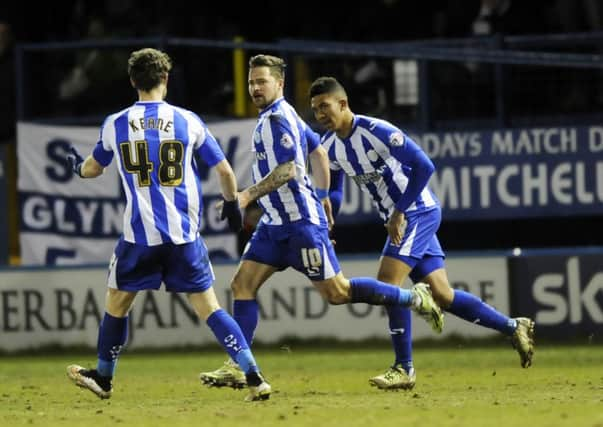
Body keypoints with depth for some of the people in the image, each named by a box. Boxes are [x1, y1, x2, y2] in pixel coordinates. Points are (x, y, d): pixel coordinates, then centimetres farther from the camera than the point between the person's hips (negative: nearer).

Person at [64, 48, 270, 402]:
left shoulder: (116, 125, 1)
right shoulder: (188, 121, 0)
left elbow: (92, 169, 19)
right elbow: (225, 171, 4)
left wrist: (78, 166, 43)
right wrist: (232, 204, 24)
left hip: (140, 234, -1)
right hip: (185, 234, 1)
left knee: (117, 303, 18)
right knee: (208, 306, 2)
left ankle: (103, 378, 31)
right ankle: (254, 377, -9)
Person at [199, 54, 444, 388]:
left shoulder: (277, 119, -15)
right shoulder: (284, 116, 15)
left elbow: (288, 169, -24)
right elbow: (319, 152, 25)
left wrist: (249, 195, -25)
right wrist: (322, 196, 30)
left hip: (300, 221, -10)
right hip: (276, 223, 10)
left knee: (335, 292, -6)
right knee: (242, 284, 0)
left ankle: (414, 298, 8)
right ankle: (237, 368, -2)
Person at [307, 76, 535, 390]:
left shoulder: (376, 131, -23)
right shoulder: (329, 146, 2)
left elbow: (423, 166, -25)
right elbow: (333, 190, 16)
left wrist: (399, 213, -25)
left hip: (418, 212, -8)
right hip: (396, 219, 8)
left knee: (388, 280, -20)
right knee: (441, 295, 9)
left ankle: (404, 369, -13)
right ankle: (513, 327, 23)